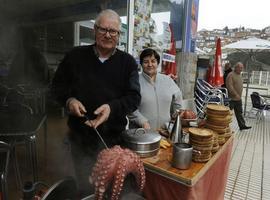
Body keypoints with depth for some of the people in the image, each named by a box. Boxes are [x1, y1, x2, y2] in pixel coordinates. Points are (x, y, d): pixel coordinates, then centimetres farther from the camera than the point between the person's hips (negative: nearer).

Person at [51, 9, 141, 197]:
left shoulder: (128, 62, -1)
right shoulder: (75, 55, 2)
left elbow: (134, 96, -6)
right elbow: (58, 85, 10)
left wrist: (112, 107, -24)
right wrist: (68, 99, -11)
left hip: (114, 137, 0)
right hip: (80, 136, 1)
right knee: (86, 188, 16)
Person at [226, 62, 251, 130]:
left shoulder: (239, 75, 15)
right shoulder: (231, 75, -13)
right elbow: (229, 86, -21)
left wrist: (239, 95, 16)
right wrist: (236, 94, -22)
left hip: (238, 98, 9)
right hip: (232, 98, -9)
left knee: (239, 112, 13)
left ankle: (242, 125, 20)